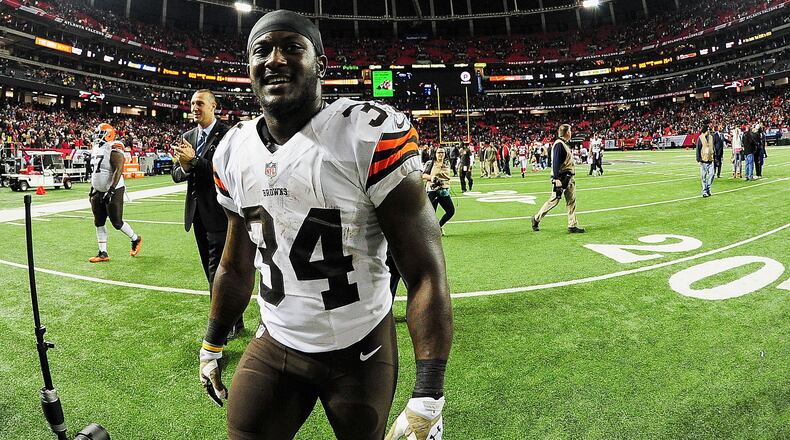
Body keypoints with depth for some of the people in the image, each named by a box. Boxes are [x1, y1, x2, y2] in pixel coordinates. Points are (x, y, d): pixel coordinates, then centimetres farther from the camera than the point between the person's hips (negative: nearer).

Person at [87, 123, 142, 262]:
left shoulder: (113, 149, -15)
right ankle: (103, 253, 12)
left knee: (117, 222, -5)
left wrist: (111, 190, -28)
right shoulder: (96, 149, 12)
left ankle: (136, 239, 21)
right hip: (99, 192, 9)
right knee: (99, 223, 6)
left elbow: (118, 170, -23)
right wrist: (92, 189, 21)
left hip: (113, 191, -9)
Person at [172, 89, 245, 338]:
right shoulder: (187, 137, 12)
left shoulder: (227, 135, -10)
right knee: (211, 271, 15)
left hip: (218, 213, -8)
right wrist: (184, 167, -11)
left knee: (218, 273, -5)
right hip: (197, 213, 8)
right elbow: (176, 175, 10)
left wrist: (194, 161, -22)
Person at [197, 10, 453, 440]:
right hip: (274, 343, 5)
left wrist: (427, 401, -22)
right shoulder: (234, 151, 1)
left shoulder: (372, 136, -19)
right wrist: (212, 345, 21)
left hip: (360, 349, -4)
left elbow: (426, 272, -19)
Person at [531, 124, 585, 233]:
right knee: (554, 200, -3)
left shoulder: (565, 144, 17)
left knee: (571, 201, 7)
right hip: (561, 177, -10)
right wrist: (556, 179, -27)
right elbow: (556, 163, -22)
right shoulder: (559, 144, -14)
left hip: (569, 178, 10)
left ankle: (572, 225, 10)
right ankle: (536, 218, 11)